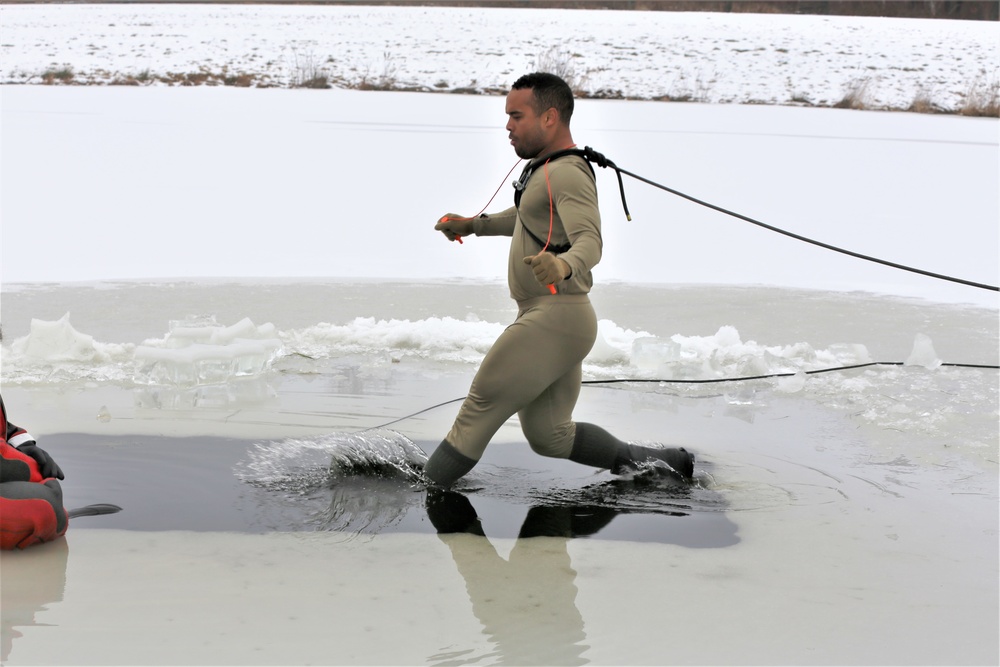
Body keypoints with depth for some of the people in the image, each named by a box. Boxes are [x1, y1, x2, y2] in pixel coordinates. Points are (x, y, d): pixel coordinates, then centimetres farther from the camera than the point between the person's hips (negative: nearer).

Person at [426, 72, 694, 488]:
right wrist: (472, 226, 36)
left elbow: (590, 241, -30)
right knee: (549, 436, 13)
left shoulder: (568, 174, -15)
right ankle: (662, 464, 17)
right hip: (547, 318, 10)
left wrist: (564, 266, -50)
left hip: (555, 318, -10)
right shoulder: (543, 169, 17)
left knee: (479, 408, -4)